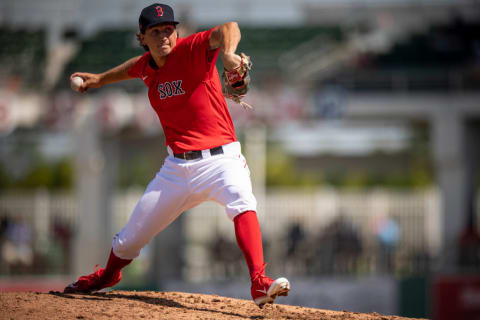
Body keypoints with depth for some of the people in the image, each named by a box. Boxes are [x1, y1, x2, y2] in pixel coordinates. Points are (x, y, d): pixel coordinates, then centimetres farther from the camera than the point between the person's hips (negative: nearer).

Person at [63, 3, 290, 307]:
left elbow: (228, 29, -32)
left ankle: (259, 284, -49)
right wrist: (100, 79, 45)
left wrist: (227, 53, -54)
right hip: (177, 167, 6)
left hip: (220, 159, -6)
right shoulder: (147, 66, 6)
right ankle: (106, 276, 48)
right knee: (130, 238, 14)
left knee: (241, 200, -39)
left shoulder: (192, 49, -12)